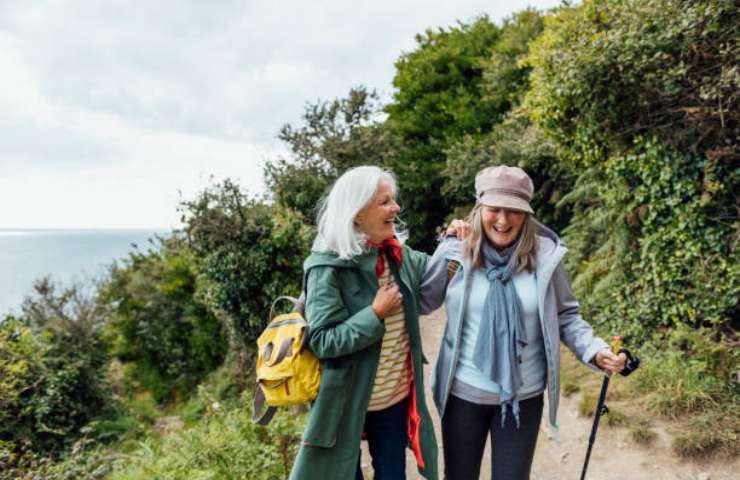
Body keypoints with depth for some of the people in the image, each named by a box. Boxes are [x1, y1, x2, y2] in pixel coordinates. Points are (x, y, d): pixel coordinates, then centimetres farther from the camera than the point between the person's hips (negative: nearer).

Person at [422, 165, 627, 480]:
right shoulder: (455, 252, -11)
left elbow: (565, 316, 2)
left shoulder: (545, 256, -9)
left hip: (523, 397, 0)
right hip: (463, 393, 1)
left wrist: (596, 351, -12)